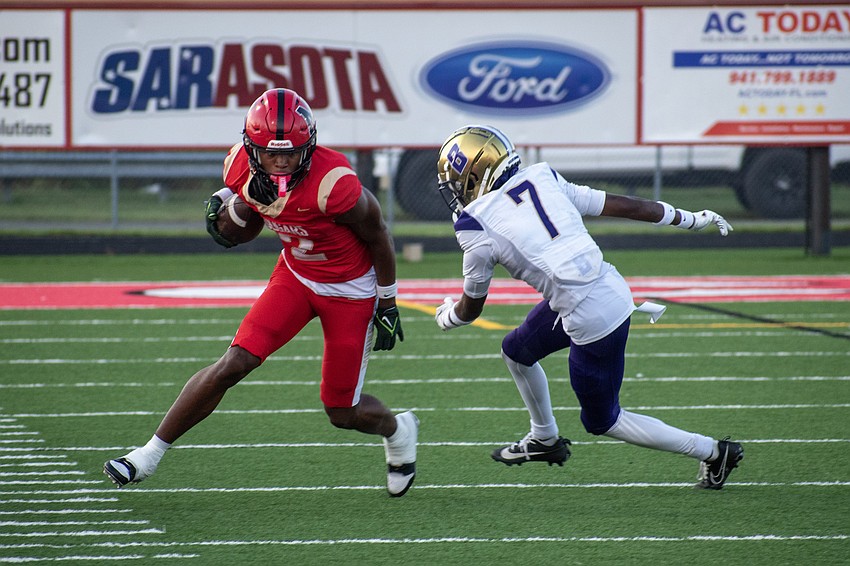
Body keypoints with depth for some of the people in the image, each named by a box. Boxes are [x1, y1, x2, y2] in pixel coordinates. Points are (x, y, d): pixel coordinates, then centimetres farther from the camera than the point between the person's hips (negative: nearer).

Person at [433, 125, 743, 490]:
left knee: (602, 421, 14)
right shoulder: (541, 179, 7)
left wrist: (446, 316, 28)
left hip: (592, 317, -8)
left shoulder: (475, 226, -10)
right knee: (516, 350, 27)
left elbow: (471, 308, 4)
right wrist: (690, 219, 24)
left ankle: (713, 452, 15)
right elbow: (624, 206, 12)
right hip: (610, 285, 8)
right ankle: (545, 439, 48)